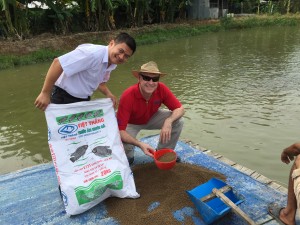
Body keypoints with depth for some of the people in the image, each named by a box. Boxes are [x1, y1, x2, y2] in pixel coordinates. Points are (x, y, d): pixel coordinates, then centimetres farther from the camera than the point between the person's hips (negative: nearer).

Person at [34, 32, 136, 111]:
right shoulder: (93, 53, -29)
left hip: (83, 99, 9)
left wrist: (108, 94, -3)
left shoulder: (111, 64, 0)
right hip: (63, 97, -8)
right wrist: (45, 93, -28)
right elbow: (58, 63, -31)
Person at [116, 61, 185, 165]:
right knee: (123, 146, -32)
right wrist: (140, 144, -50)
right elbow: (120, 130, -36)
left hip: (152, 118, 4)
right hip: (131, 123, -3)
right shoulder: (127, 96, -37)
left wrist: (169, 121, -41)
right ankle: (128, 156, 9)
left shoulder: (161, 89, -26)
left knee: (178, 121, -17)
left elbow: (180, 109, -19)